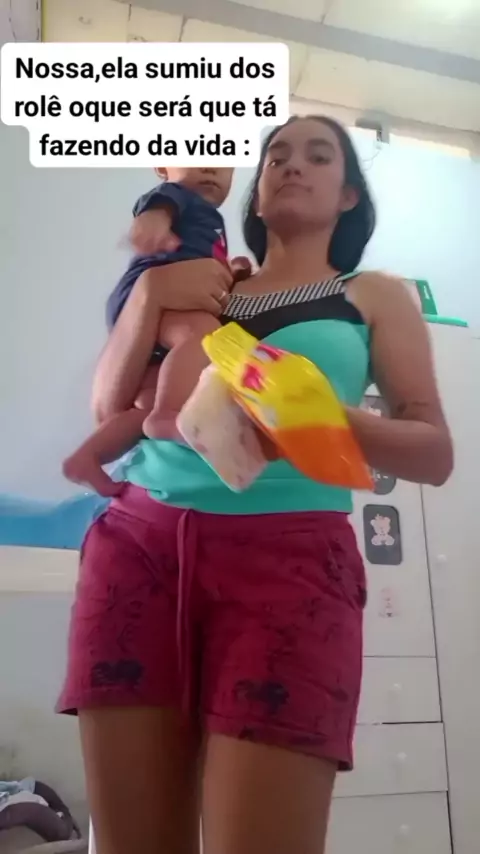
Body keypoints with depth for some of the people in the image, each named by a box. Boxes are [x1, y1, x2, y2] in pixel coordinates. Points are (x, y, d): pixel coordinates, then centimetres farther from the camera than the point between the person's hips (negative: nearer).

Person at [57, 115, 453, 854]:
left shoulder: (376, 298, 16)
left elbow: (435, 454, 6)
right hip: (138, 543, 3)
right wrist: (150, 292, 1)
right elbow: (109, 406, 15)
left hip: (289, 557, -2)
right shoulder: (199, 285, 23)